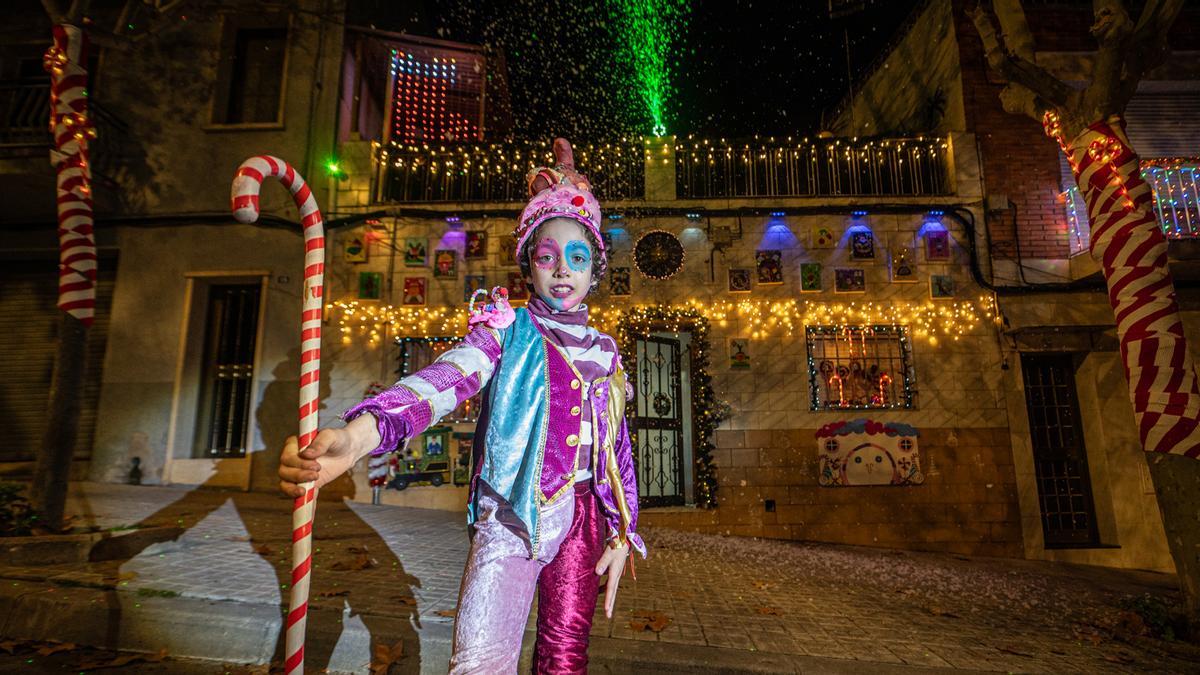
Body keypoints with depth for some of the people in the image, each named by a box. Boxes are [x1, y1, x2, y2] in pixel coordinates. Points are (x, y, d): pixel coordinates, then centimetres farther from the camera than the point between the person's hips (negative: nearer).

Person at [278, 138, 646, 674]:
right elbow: (444, 378, -22)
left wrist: (622, 530, 7)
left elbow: (618, 446, 13)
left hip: (582, 518, 4)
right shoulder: (508, 330, -2)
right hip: (513, 515, -3)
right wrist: (361, 433, -41)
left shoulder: (604, 352, 10)